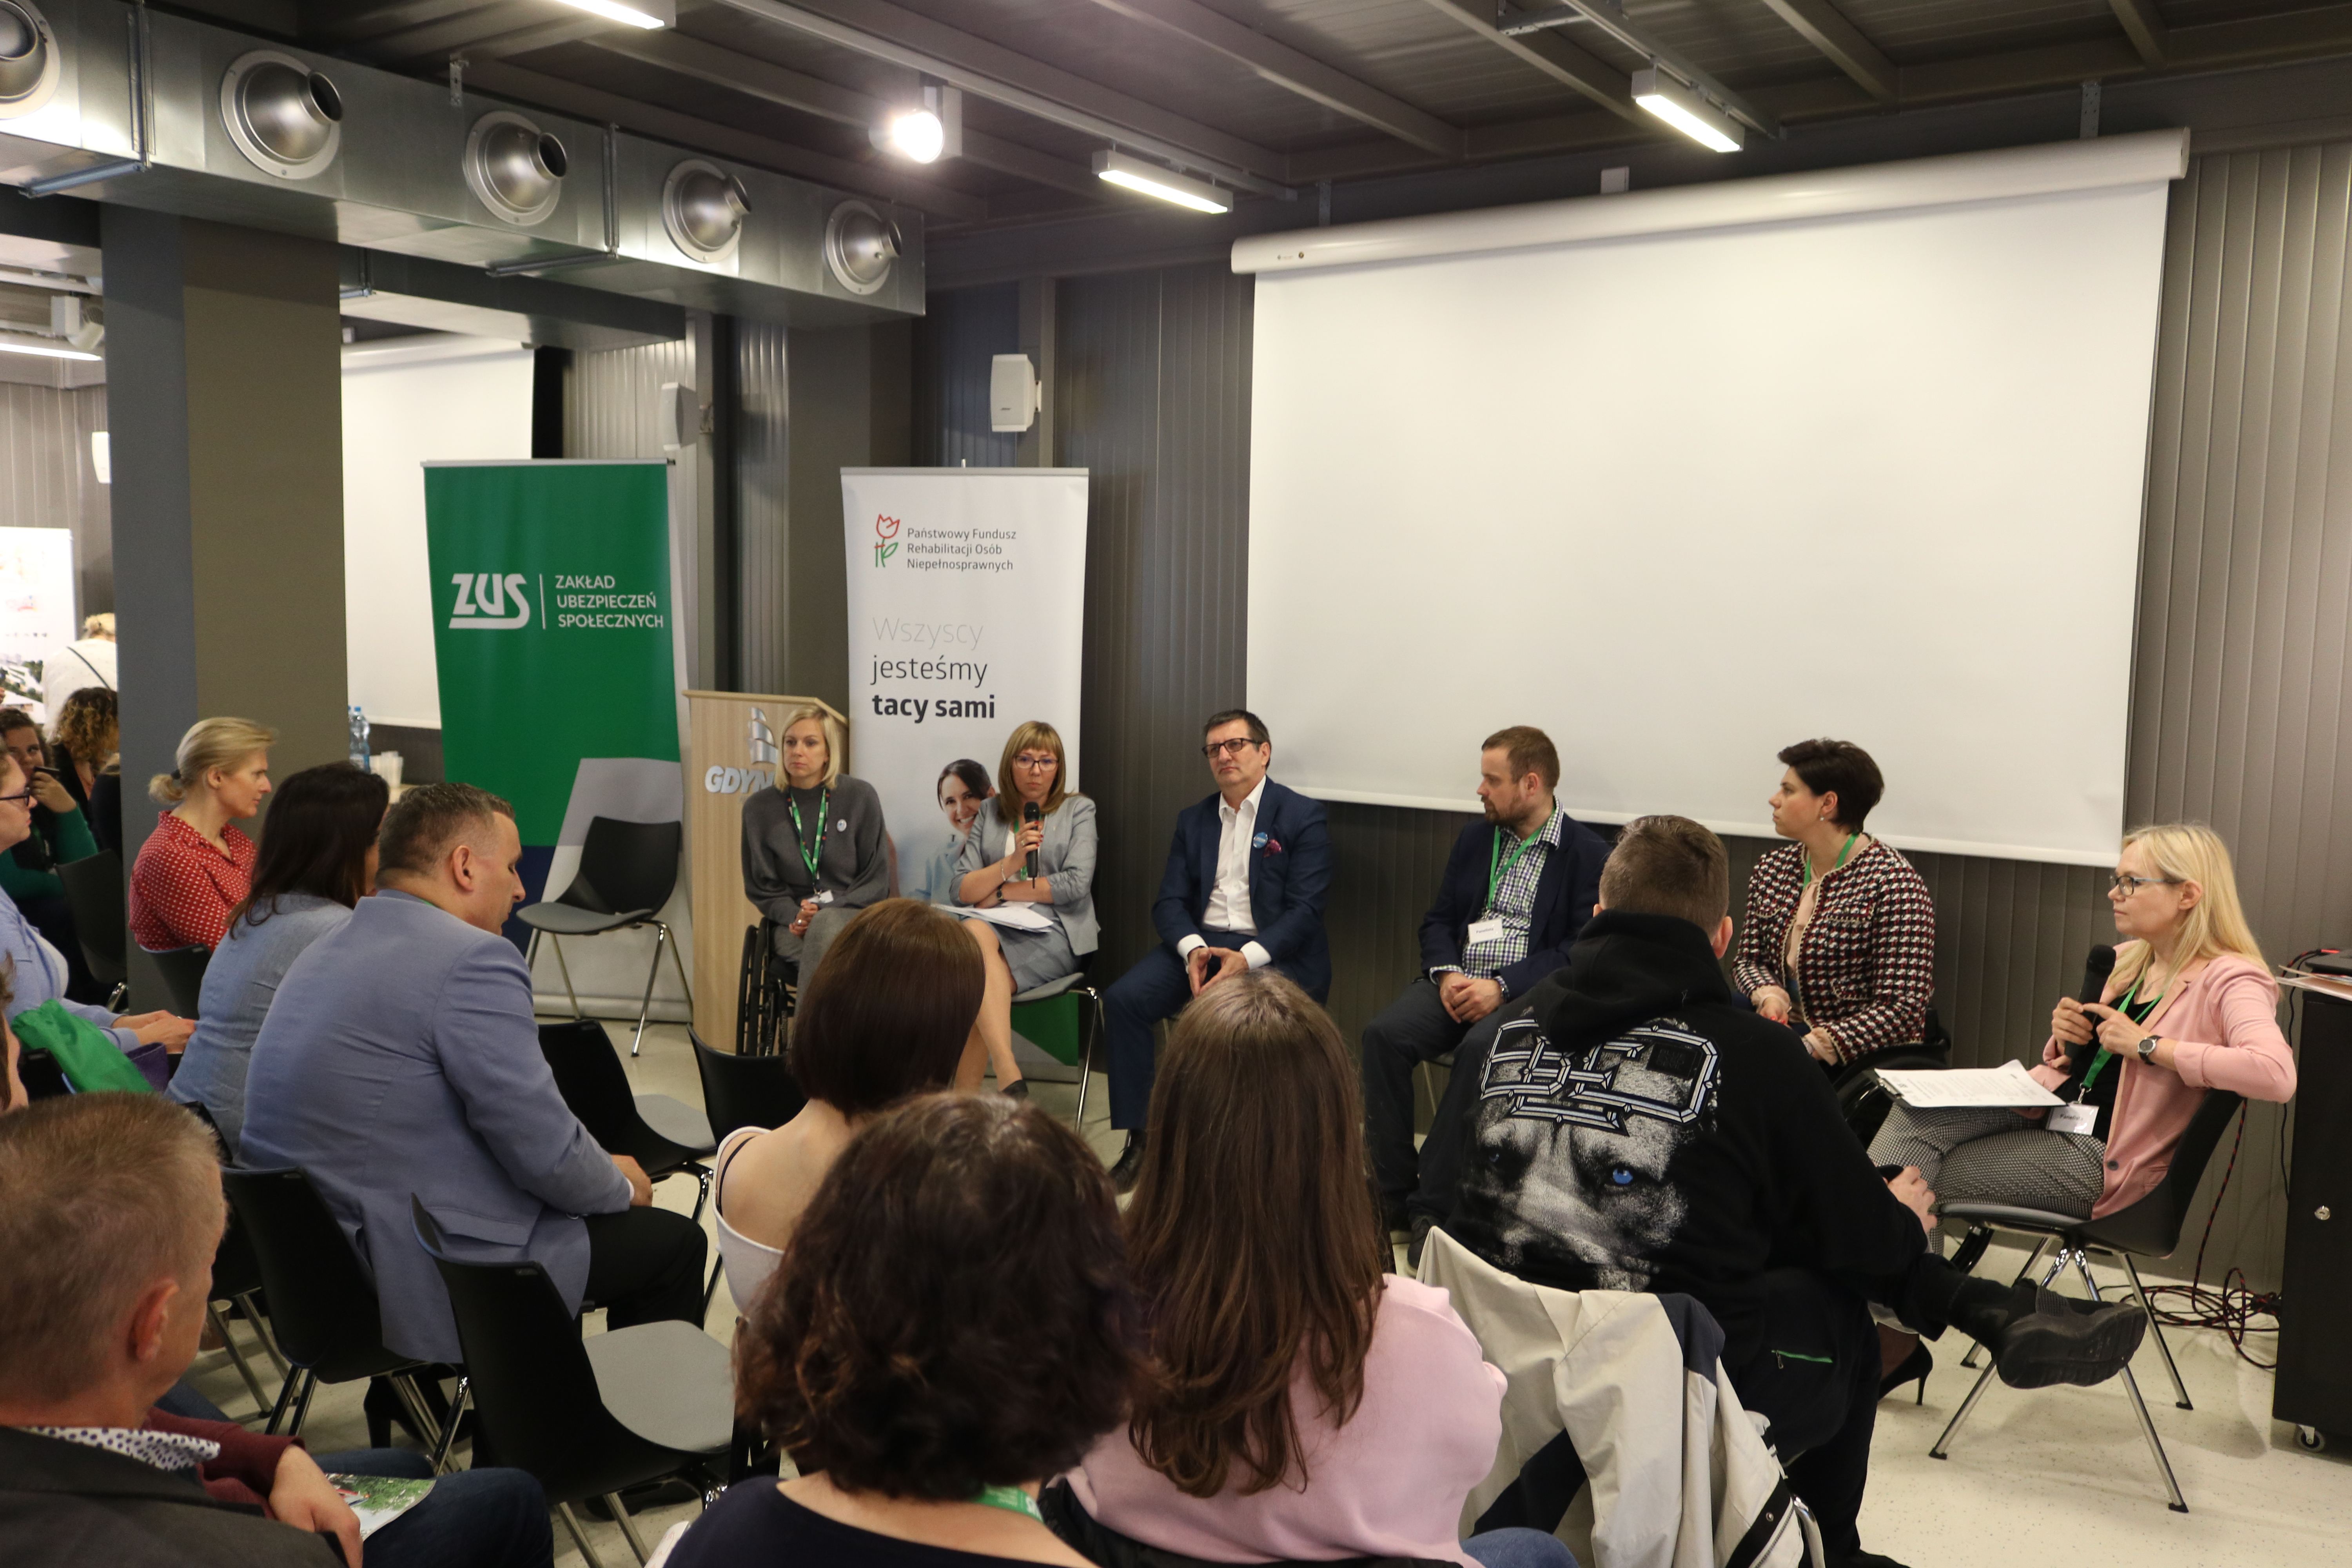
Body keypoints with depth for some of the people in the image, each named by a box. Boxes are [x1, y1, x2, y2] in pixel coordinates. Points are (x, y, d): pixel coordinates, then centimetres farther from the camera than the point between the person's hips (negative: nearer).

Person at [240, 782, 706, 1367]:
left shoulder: (327, 949, 11)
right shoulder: (473, 958, -19)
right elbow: (546, 1151, -20)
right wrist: (622, 1185, 2)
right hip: (417, 1293, -9)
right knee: (674, 1242, 6)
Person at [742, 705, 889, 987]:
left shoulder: (861, 797, 1)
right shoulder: (759, 808, 5)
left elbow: (877, 881, 2)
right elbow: (761, 887, 10)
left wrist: (826, 911, -13)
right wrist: (795, 915, -11)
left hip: (853, 916, 0)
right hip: (794, 924, 1)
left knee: (825, 926, -37)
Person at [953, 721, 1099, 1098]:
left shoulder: (1078, 810, 12)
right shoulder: (990, 816, 20)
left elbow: (1076, 884, -4)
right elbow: (962, 891, 9)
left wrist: (1000, 892, -1)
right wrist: (1011, 862, -7)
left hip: (1052, 933, -3)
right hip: (997, 929, 3)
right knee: (976, 931, -35)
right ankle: (1009, 1078, -47)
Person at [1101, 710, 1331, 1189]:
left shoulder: (1303, 816, -1)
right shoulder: (1193, 819, 16)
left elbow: (1305, 910, -9)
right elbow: (1170, 901, 8)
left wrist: (1247, 958, -23)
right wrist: (1193, 948, -14)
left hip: (1273, 952, -5)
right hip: (1199, 943, 5)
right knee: (1123, 1000, -18)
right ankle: (1139, 1139, -10)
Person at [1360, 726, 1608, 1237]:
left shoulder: (1589, 853, 0)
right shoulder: (1475, 839, 17)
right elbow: (1437, 921, 15)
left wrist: (1501, 986, -18)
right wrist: (1446, 974, -7)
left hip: (1528, 993, -5)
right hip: (1456, 981, 5)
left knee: (1480, 1049, -36)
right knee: (1384, 1033, -24)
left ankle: (1435, 1206, -26)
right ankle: (1393, 1192, -17)